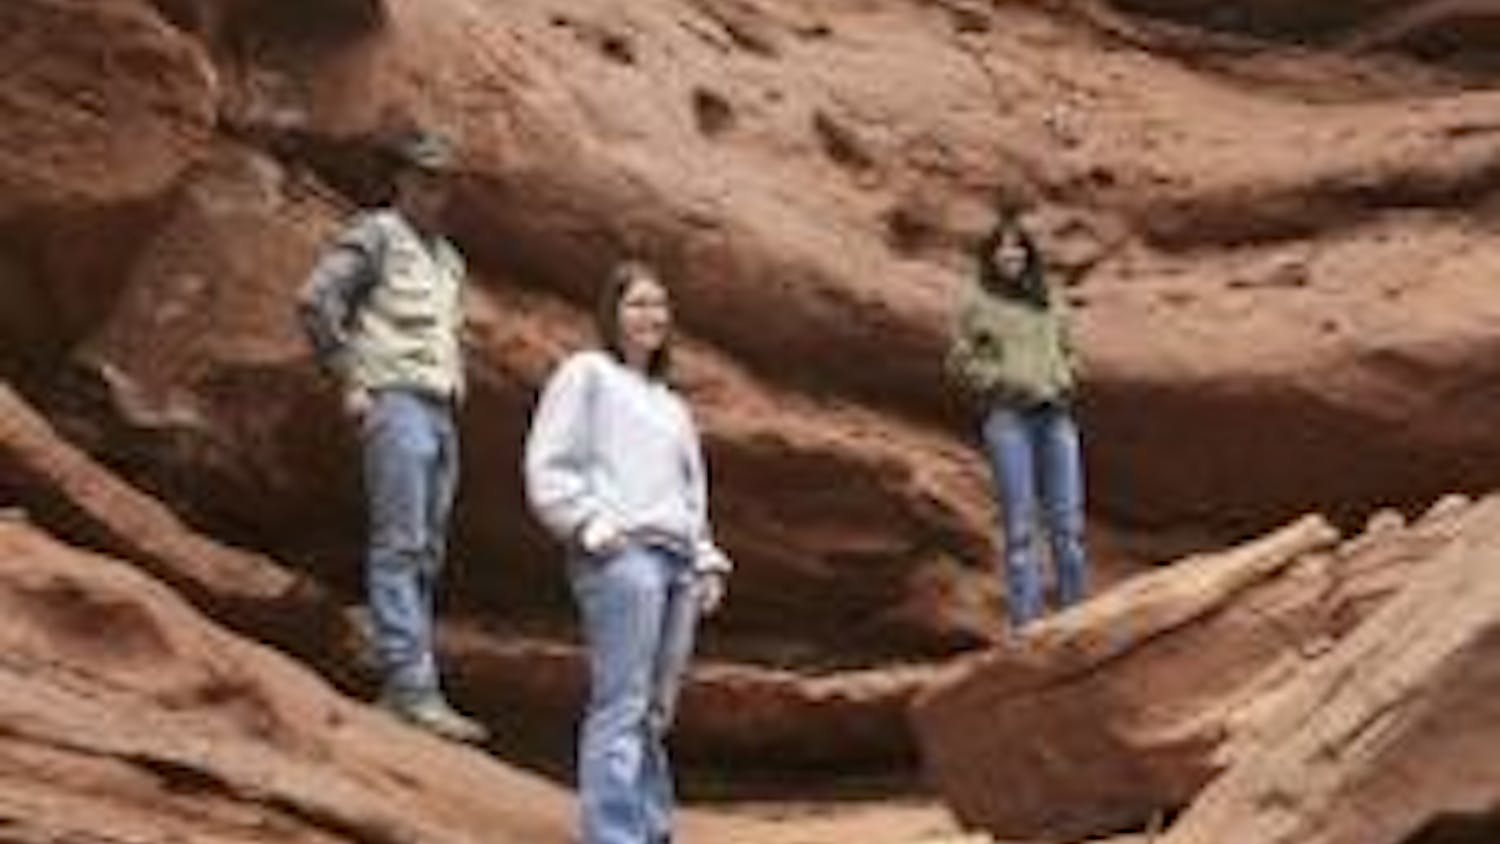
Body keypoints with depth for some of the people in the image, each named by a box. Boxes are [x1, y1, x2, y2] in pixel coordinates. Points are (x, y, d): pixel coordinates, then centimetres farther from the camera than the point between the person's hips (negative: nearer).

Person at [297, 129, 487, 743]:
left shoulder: (447, 258, 23)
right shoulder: (376, 236, 0)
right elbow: (315, 299, -12)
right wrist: (351, 380, -12)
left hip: (440, 412, 8)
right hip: (396, 404, -8)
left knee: (427, 554, 6)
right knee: (399, 547, -13)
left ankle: (405, 684, 9)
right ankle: (412, 686, -19)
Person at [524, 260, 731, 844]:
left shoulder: (672, 405, 29)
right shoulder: (587, 374, 8)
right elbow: (548, 471, -1)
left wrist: (707, 560, 16)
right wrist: (593, 526, -11)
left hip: (678, 561, 7)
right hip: (620, 556, -7)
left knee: (655, 713, 5)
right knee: (621, 708, -14)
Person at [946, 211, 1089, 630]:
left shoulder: (1049, 298, 13)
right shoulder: (976, 302, 1)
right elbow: (961, 362, 2)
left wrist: (1064, 383, 3)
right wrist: (1006, 382, -10)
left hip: (1056, 415, 4)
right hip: (1006, 417, -4)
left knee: (1068, 517, 1)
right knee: (1020, 522, -6)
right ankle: (1026, 623, -2)